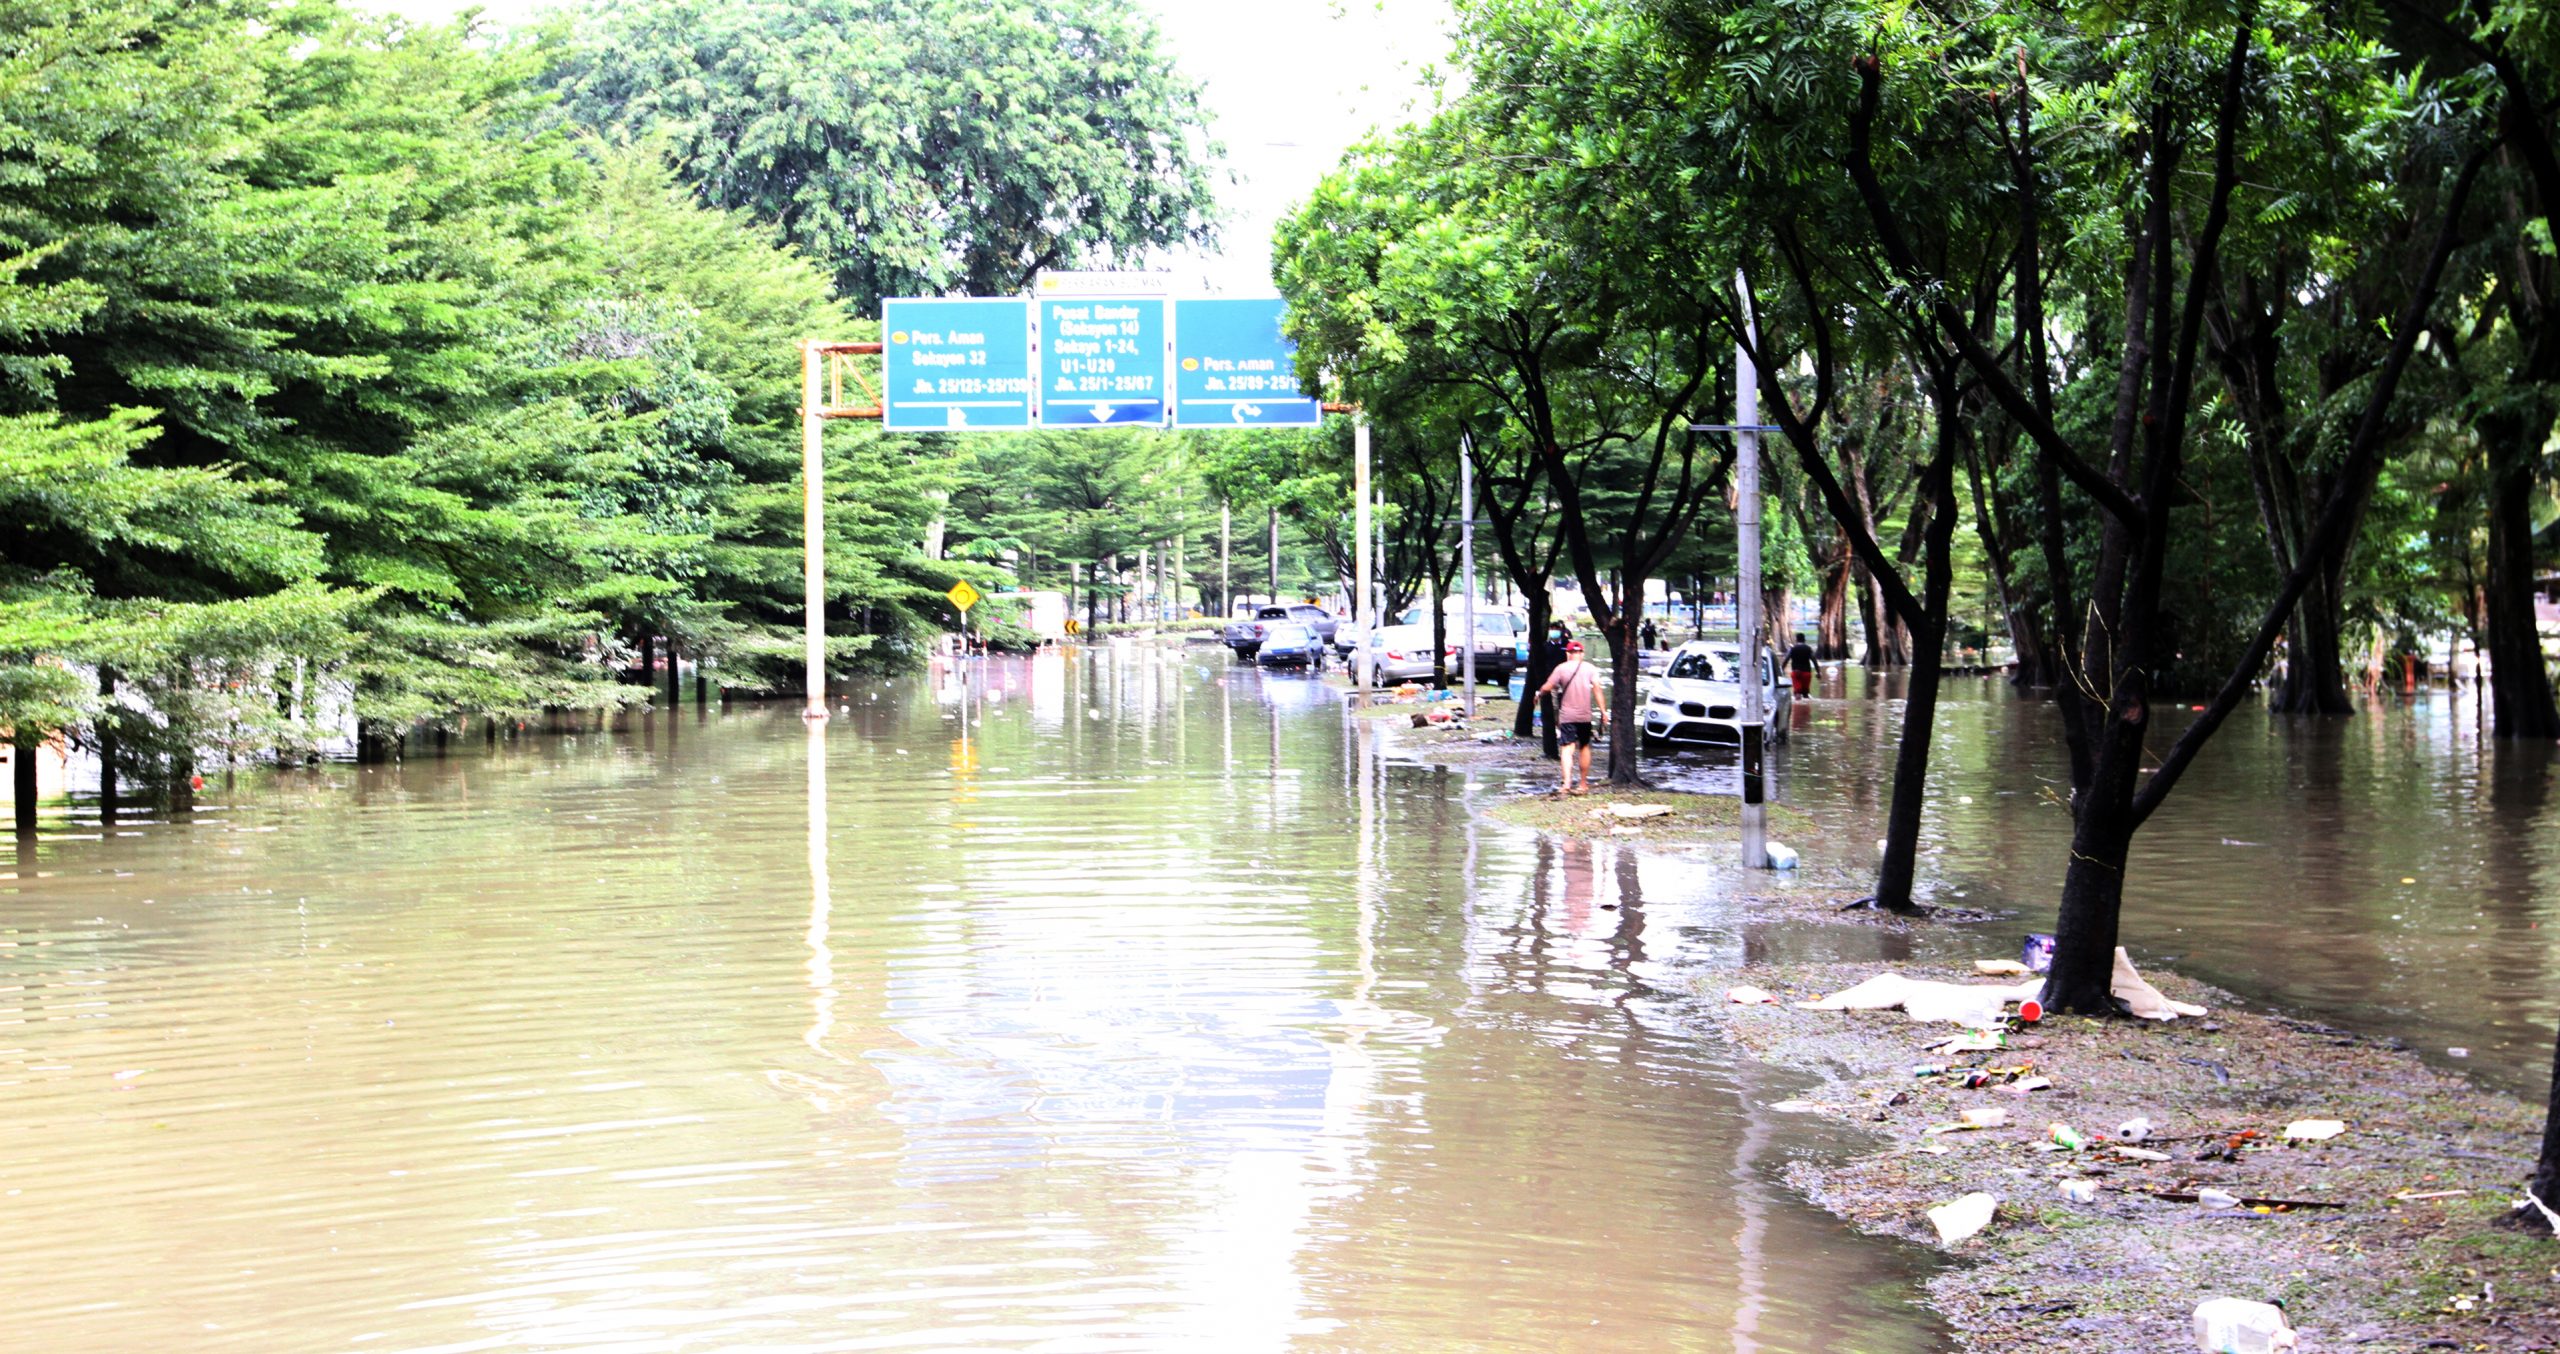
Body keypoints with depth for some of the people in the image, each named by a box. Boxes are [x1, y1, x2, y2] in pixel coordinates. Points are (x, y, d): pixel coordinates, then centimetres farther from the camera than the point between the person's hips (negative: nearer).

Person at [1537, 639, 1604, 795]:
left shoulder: (1561, 668, -1)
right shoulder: (1590, 668, 3)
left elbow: (1547, 687, -3)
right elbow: (1597, 688, -8)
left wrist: (1539, 693, 18)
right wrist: (1603, 710, -9)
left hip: (1566, 716, -2)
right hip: (1585, 715, 3)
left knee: (1567, 749, -10)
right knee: (1584, 747, 17)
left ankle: (1567, 783, -29)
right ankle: (1583, 784, 25)